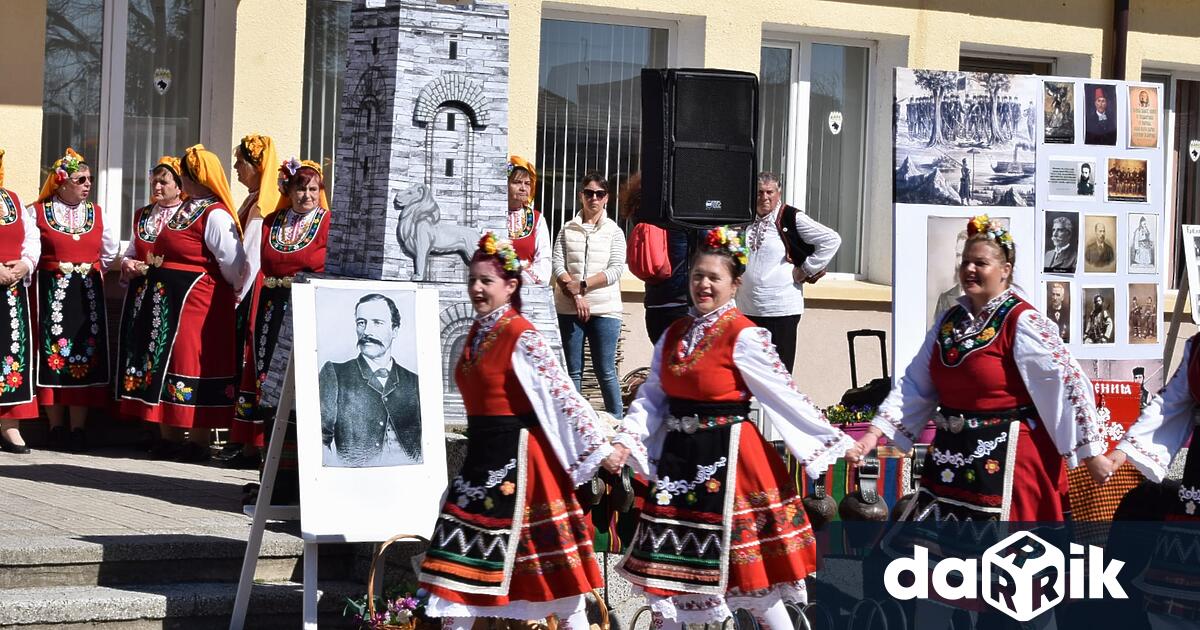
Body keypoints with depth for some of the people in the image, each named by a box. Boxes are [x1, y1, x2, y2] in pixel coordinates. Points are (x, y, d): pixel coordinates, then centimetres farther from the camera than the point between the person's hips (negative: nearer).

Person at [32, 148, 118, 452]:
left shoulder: (97, 213, 10)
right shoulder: (39, 212, -2)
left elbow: (110, 252, 18)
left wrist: (91, 273, 11)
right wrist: (53, 272, -1)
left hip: (88, 295, 3)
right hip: (51, 292, -3)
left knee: (85, 356, -1)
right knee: (53, 353, -3)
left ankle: (78, 430, 2)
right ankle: (56, 428, 3)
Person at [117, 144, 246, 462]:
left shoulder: (216, 216, -15)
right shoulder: (185, 209, 14)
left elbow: (232, 263, -16)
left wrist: (235, 293, -4)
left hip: (196, 298, -9)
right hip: (167, 298, 9)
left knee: (191, 361, -6)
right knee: (165, 359, 9)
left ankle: (198, 441, 1)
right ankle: (170, 437, 16)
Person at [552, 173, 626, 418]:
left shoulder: (614, 231, 7)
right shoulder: (567, 230, 11)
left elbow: (616, 269, -4)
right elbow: (558, 264, 1)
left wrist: (583, 285, -13)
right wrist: (575, 295, -13)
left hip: (605, 308, -2)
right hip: (569, 309, 2)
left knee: (605, 371, -3)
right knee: (573, 370, 4)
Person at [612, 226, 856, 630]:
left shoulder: (744, 336, -11)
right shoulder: (674, 335, 9)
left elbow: (784, 395, -11)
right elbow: (651, 397, 9)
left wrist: (832, 443, -13)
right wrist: (626, 440, -5)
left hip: (728, 458, -6)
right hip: (678, 458, 6)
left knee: (747, 567, -1)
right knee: (664, 564, 9)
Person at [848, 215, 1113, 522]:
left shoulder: (1022, 323, -12)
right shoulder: (950, 322, 10)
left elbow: (1067, 382, -15)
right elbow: (914, 385, 11)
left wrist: (1091, 453, -17)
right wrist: (874, 434, 1)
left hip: (1005, 460, -7)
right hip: (951, 458, 7)